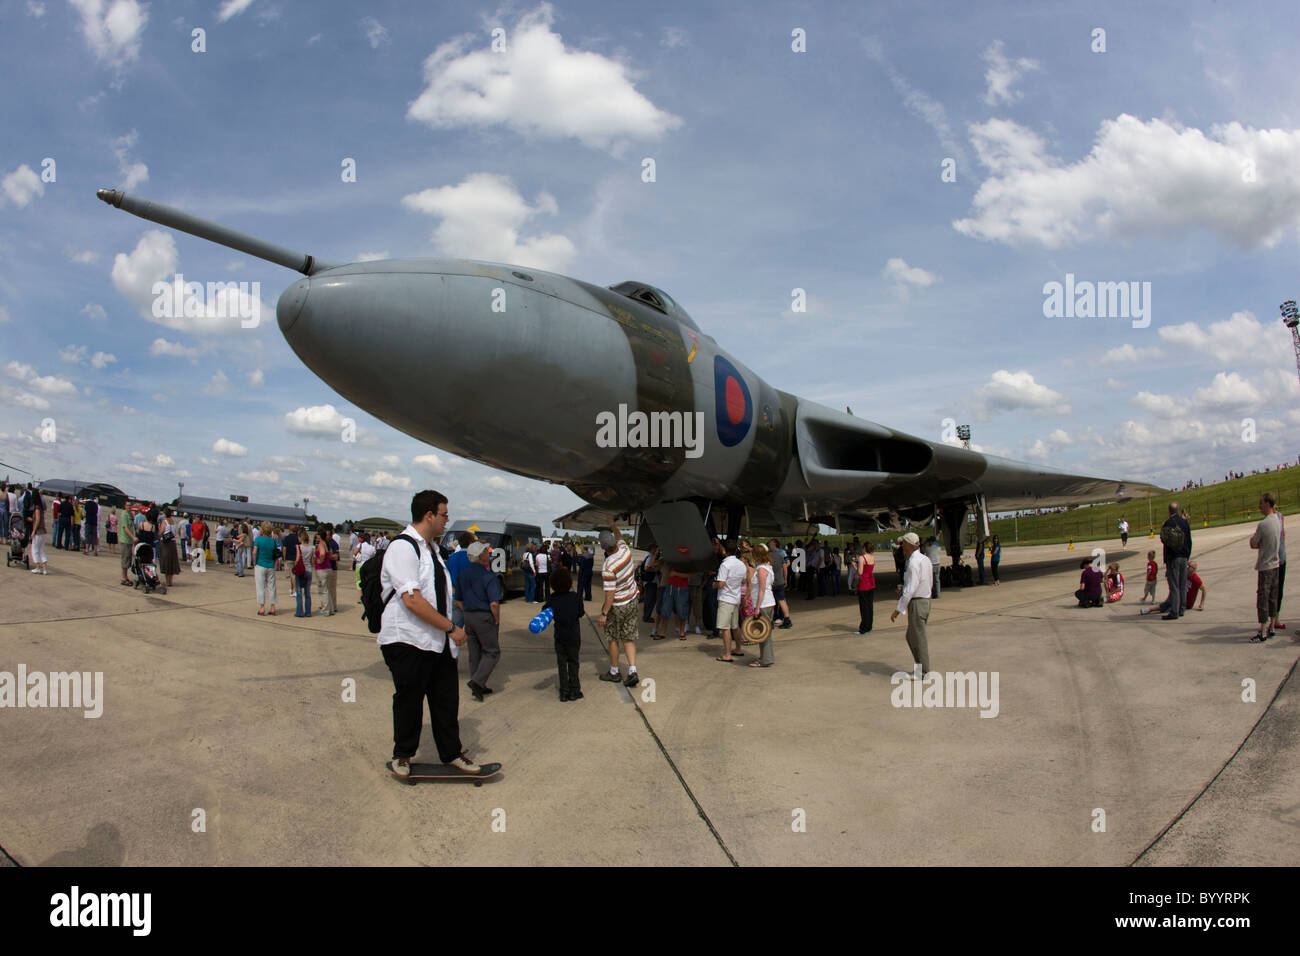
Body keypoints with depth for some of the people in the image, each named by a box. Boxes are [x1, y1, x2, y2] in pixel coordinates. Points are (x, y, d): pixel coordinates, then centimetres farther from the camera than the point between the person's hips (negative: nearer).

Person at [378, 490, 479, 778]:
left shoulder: (431, 547, 15)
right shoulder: (403, 548, -16)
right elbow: (413, 600, -25)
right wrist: (452, 628, -20)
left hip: (438, 641, 8)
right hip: (408, 642, -8)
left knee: (447, 699, 11)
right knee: (409, 700, 7)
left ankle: (451, 754, 25)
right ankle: (402, 755, 28)